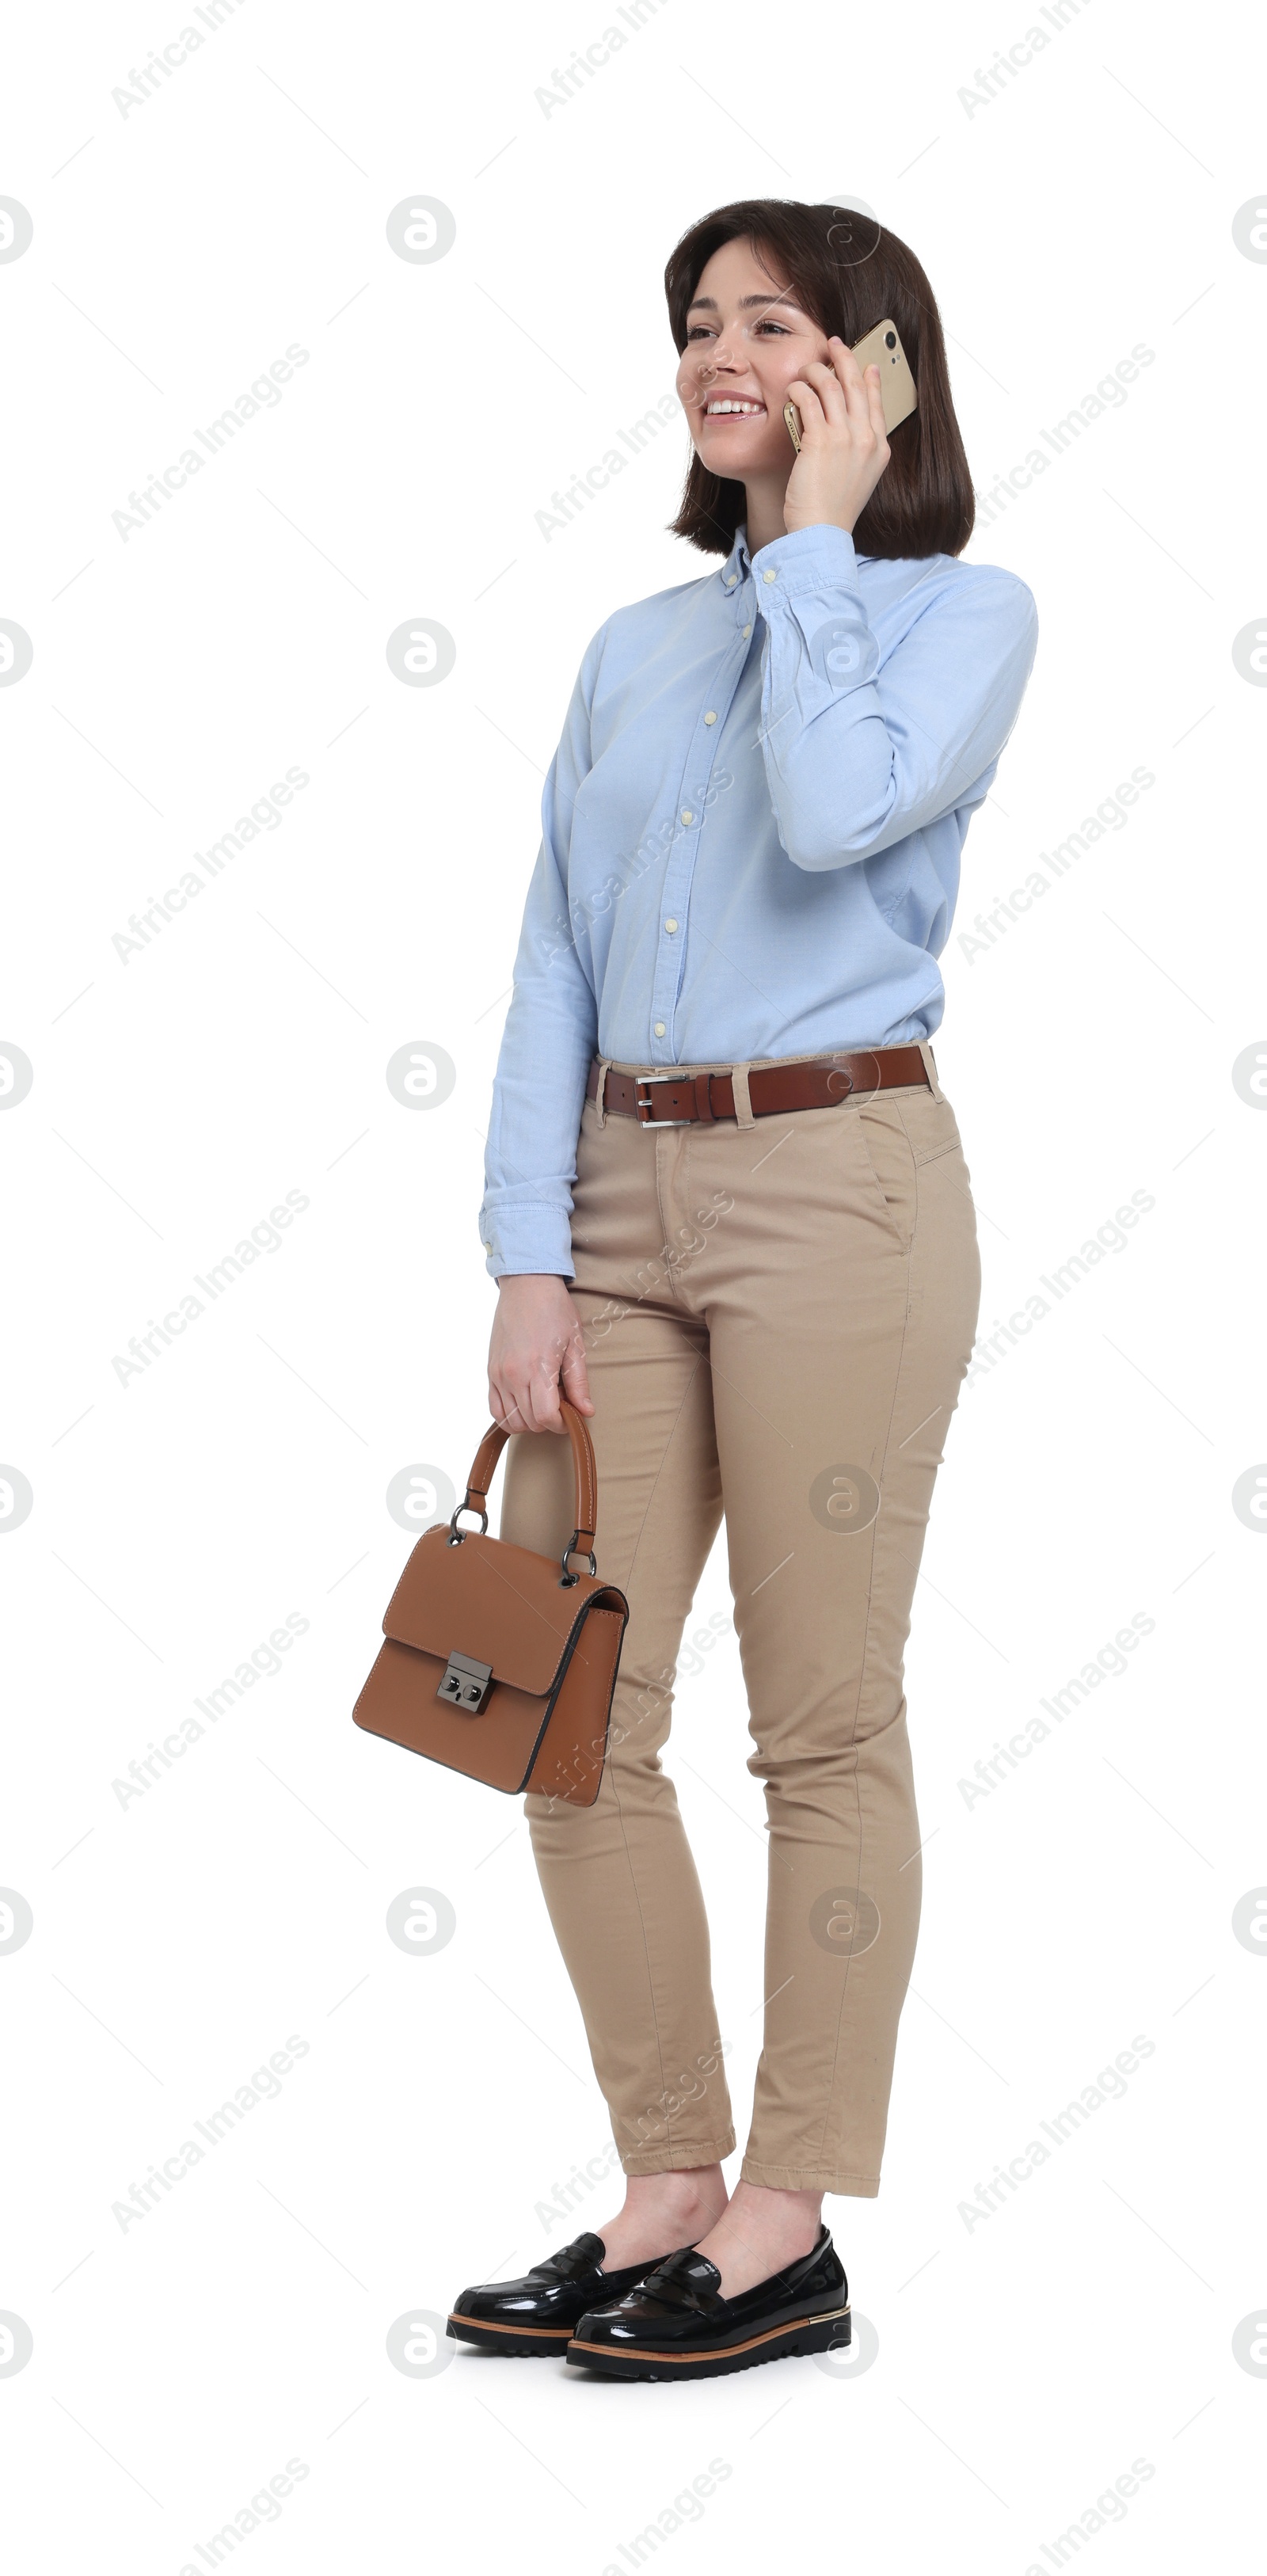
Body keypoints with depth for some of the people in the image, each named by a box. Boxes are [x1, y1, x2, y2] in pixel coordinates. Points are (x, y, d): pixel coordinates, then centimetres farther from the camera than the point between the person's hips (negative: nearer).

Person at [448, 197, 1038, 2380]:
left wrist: (815, 538, -6)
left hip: (835, 1180, -5)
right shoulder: (634, 646, 17)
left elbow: (838, 809, -19)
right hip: (617, 1189, 6)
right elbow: (554, 960, 10)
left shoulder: (961, 608, 3)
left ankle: (787, 2231, 10)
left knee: (824, 1723, 0)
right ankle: (665, 2192, 17)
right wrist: (527, 1261, 0)